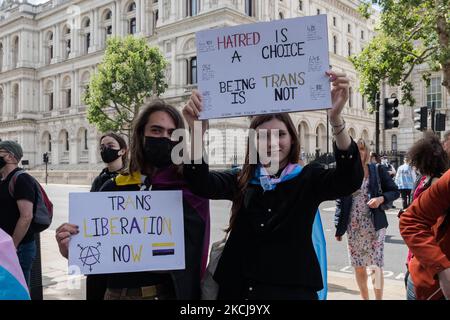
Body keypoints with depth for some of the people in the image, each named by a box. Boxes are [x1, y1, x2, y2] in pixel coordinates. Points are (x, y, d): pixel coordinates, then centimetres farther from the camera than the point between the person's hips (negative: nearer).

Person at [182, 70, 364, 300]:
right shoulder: (240, 181, 3)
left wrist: (335, 119, -34)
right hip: (239, 289, 2)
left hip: (292, 289, -2)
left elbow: (350, 178, -20)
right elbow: (201, 183, -13)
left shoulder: (308, 179, -2)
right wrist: (197, 131, -29)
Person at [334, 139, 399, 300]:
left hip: (374, 225, -2)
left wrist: (381, 198, -17)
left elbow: (395, 191, 4)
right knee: (358, 266, 11)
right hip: (353, 226, 2)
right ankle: (365, 298, 28)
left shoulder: (378, 170, 0)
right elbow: (340, 202, 5)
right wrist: (339, 229, 3)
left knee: (376, 265, -2)